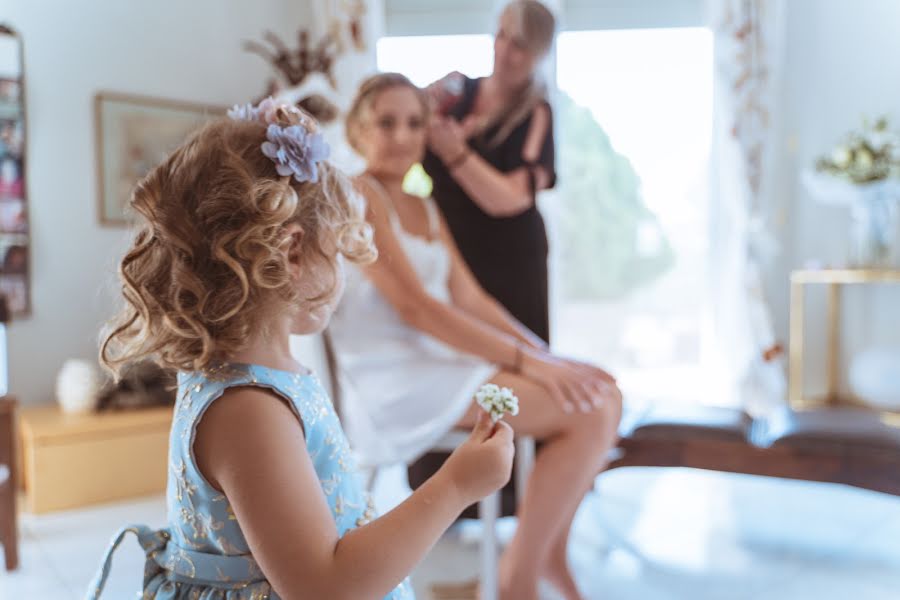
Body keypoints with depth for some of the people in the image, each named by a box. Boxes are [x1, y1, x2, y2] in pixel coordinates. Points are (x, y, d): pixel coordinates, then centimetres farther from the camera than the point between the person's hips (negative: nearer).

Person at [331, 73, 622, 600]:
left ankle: (551, 550, 12)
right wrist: (524, 361, -21)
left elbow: (469, 297, 11)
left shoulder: (425, 208, 17)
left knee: (604, 390, 0)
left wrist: (544, 354, -2)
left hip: (441, 358, 9)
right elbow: (415, 306, -19)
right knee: (587, 413, -18)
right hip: (395, 381, -8)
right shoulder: (358, 195, -10)